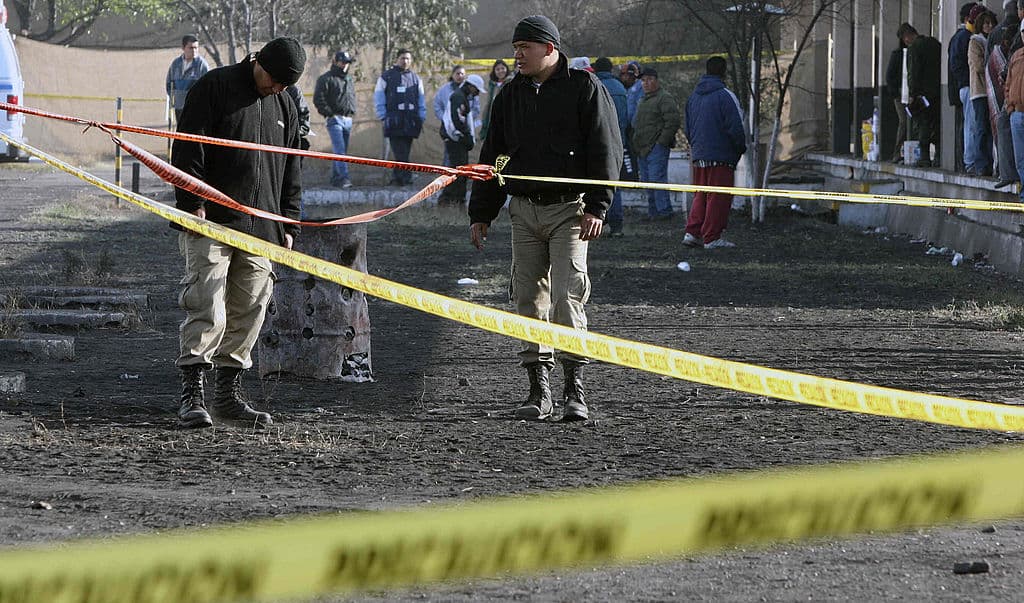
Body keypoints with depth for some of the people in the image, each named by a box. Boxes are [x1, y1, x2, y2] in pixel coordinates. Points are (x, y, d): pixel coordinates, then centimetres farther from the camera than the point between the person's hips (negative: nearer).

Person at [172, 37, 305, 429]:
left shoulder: (284, 108, 17)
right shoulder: (214, 88, -2)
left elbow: (290, 172, 23)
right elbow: (188, 150, -7)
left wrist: (287, 225, 17)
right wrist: (193, 203, -15)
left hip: (259, 229, 6)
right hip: (212, 222, -6)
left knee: (249, 313, 5)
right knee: (207, 310, -13)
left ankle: (228, 394, 13)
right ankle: (191, 395, -12)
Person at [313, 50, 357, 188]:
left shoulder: (349, 80, 21)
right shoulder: (326, 79, -2)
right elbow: (318, 99, -7)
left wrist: (352, 112, 16)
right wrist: (329, 113, -12)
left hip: (348, 119, 7)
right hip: (335, 119, -7)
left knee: (341, 151, 8)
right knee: (339, 149, -17)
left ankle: (335, 178, 14)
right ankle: (343, 177, -25)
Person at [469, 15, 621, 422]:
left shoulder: (584, 88, -1)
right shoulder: (511, 96, 14)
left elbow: (605, 149, -5)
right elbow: (492, 156, 18)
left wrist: (596, 207, -13)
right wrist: (480, 214, 14)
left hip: (569, 209, -5)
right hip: (523, 209, 5)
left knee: (567, 297, -14)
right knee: (529, 300, 3)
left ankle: (574, 390, -11)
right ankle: (539, 391, 8)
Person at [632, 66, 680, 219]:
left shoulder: (665, 99, -7)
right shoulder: (643, 101, 23)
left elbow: (672, 122, -16)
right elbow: (637, 124, 31)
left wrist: (662, 142, -18)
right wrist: (636, 144, 19)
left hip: (657, 147, -10)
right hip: (643, 149, 10)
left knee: (657, 178, -13)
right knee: (647, 180, 10)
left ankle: (664, 211, -12)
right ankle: (653, 211, 15)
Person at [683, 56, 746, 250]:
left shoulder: (693, 97, 12)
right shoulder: (725, 96, -13)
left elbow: (688, 130, 19)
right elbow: (735, 128, -14)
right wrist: (741, 147, 1)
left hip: (698, 156, 7)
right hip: (721, 156, -7)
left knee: (701, 196, 15)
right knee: (719, 198, -2)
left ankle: (692, 232, 6)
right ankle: (712, 237, -3)